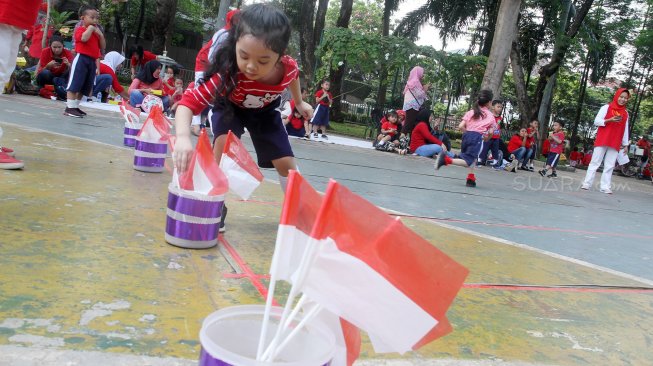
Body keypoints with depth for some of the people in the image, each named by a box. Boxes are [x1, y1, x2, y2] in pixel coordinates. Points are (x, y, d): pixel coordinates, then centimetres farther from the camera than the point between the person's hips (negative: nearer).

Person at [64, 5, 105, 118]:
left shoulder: (96, 32, 19)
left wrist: (101, 35, 4)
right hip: (81, 59, -8)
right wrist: (90, 28, -14)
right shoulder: (80, 30, -4)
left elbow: (102, 47, 17)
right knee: (75, 84, -9)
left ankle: (75, 106, 21)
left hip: (92, 61, 8)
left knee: (85, 87, 12)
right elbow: (84, 38, -27)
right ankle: (69, 107, -9)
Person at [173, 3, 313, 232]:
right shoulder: (227, 72, -45)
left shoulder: (289, 67, -34)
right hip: (230, 106, -2)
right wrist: (183, 137, -68)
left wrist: (299, 103, 10)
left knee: (285, 162, 0)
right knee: (224, 144, -30)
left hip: (265, 110, 3)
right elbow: (189, 101, -50)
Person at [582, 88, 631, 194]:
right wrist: (610, 120, -18)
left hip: (615, 143, 3)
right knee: (595, 162, -3)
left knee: (609, 166, -1)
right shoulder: (606, 107, 3)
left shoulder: (626, 113, 14)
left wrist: (625, 144, 10)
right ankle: (586, 183, -1)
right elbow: (596, 121, -3)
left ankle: (605, 187, -1)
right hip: (602, 141, -3)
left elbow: (625, 130, 14)